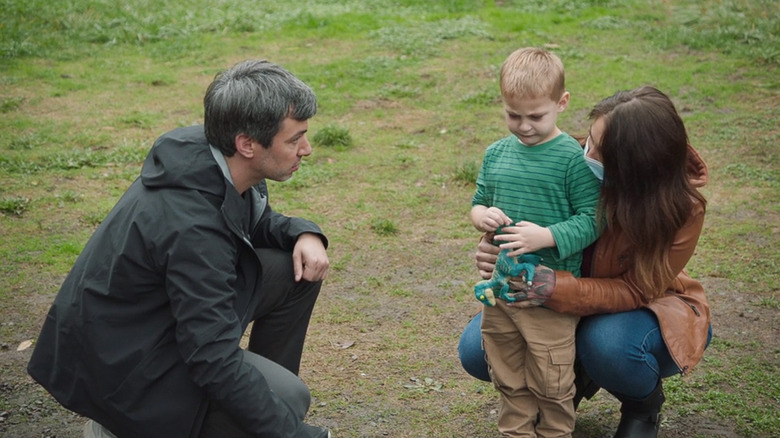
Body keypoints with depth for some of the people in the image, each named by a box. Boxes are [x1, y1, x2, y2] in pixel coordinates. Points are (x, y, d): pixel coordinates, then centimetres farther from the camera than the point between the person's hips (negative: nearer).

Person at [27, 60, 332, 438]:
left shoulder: (213, 157, -8)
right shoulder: (191, 225, -34)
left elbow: (256, 221, 14)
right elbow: (216, 364, -31)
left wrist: (304, 234, -8)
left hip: (164, 313, 9)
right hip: (120, 364, -9)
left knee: (298, 270, 2)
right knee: (288, 398, -22)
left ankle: (270, 387, 17)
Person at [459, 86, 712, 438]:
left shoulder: (683, 209, -29)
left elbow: (637, 290, -26)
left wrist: (558, 289, -43)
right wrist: (495, 251, -33)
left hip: (648, 305, -3)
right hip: (561, 301, 3)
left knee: (607, 344, -39)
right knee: (477, 349, -17)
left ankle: (644, 405, -1)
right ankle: (572, 378, 13)